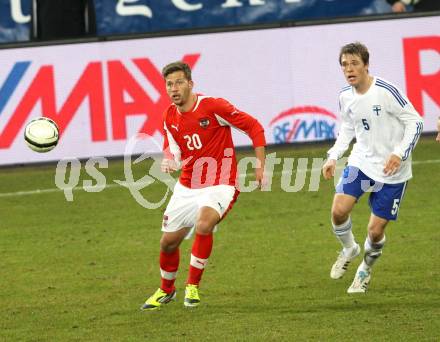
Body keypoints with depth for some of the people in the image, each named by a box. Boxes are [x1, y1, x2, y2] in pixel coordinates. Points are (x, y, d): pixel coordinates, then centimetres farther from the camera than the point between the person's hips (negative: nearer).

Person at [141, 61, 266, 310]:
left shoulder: (213, 107, -16)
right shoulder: (170, 117, 3)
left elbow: (254, 127, -9)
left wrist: (260, 165, -11)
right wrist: (170, 163, -12)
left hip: (219, 185, -6)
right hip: (187, 186, 6)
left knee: (203, 225, -34)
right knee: (168, 242, 9)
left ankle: (193, 286, -17)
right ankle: (166, 290, 37)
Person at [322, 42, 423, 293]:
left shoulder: (386, 91, -21)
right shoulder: (346, 97, -2)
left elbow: (415, 122, -14)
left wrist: (400, 154, -24)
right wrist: (334, 157, 5)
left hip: (391, 171, -4)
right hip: (361, 162, 4)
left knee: (376, 230, -2)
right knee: (339, 210, -16)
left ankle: (366, 270, 29)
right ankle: (349, 249, 15)